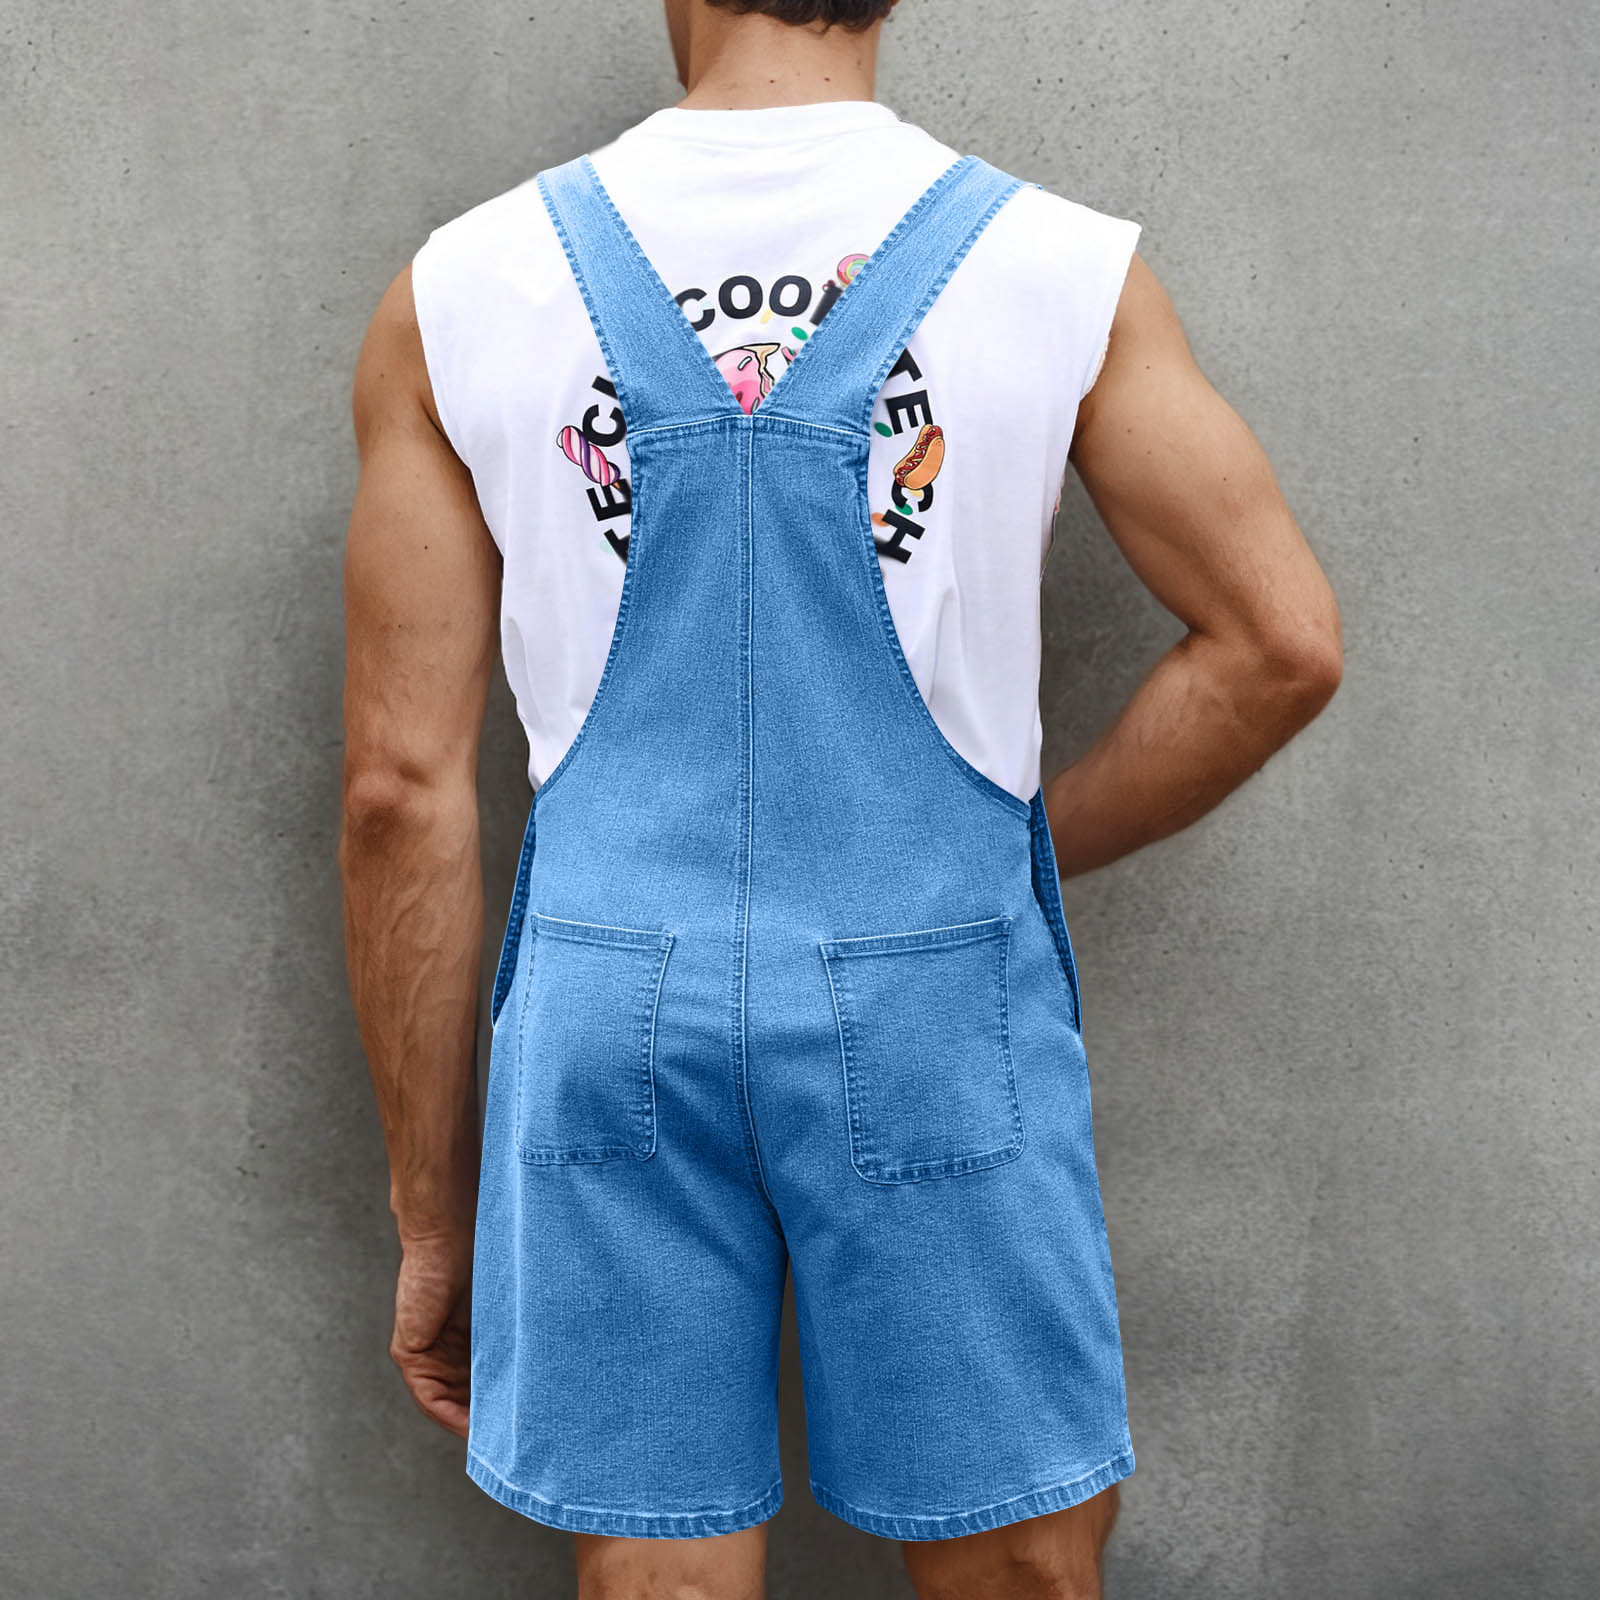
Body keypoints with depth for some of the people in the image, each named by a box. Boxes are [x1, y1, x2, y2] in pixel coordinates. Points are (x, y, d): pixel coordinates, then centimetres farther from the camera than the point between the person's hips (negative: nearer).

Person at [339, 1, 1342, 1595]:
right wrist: (1039, 848, 10)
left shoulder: (458, 293, -1)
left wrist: (432, 1218, 7)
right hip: (938, 1007, -1)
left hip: (613, 1003, 2)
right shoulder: (1063, 267, -2)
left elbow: (403, 790, -2)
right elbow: (1282, 645, -2)